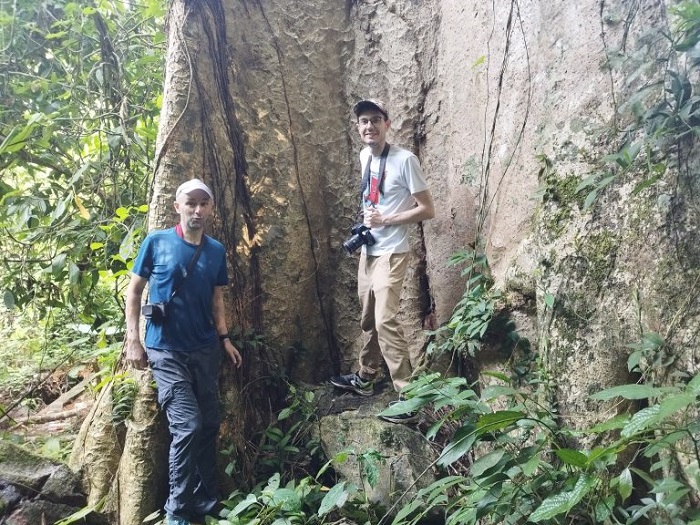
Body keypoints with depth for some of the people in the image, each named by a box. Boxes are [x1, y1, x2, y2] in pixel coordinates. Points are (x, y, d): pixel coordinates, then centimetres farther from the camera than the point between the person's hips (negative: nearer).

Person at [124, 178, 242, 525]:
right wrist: (133, 339, -8)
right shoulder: (156, 242, -5)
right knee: (187, 426, -12)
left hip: (205, 350, 5)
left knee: (209, 426, 9)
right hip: (166, 350, -5)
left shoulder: (216, 250, 6)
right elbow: (134, 290, -1)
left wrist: (225, 339, 6)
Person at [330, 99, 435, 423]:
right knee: (368, 319, 18)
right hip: (368, 250, 8)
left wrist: (384, 220, -18)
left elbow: (427, 210, -14)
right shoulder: (364, 157, 8)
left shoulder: (405, 160, -15)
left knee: (385, 321, -15)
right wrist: (365, 221, 8)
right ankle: (365, 378, 34)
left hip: (391, 253, -8)